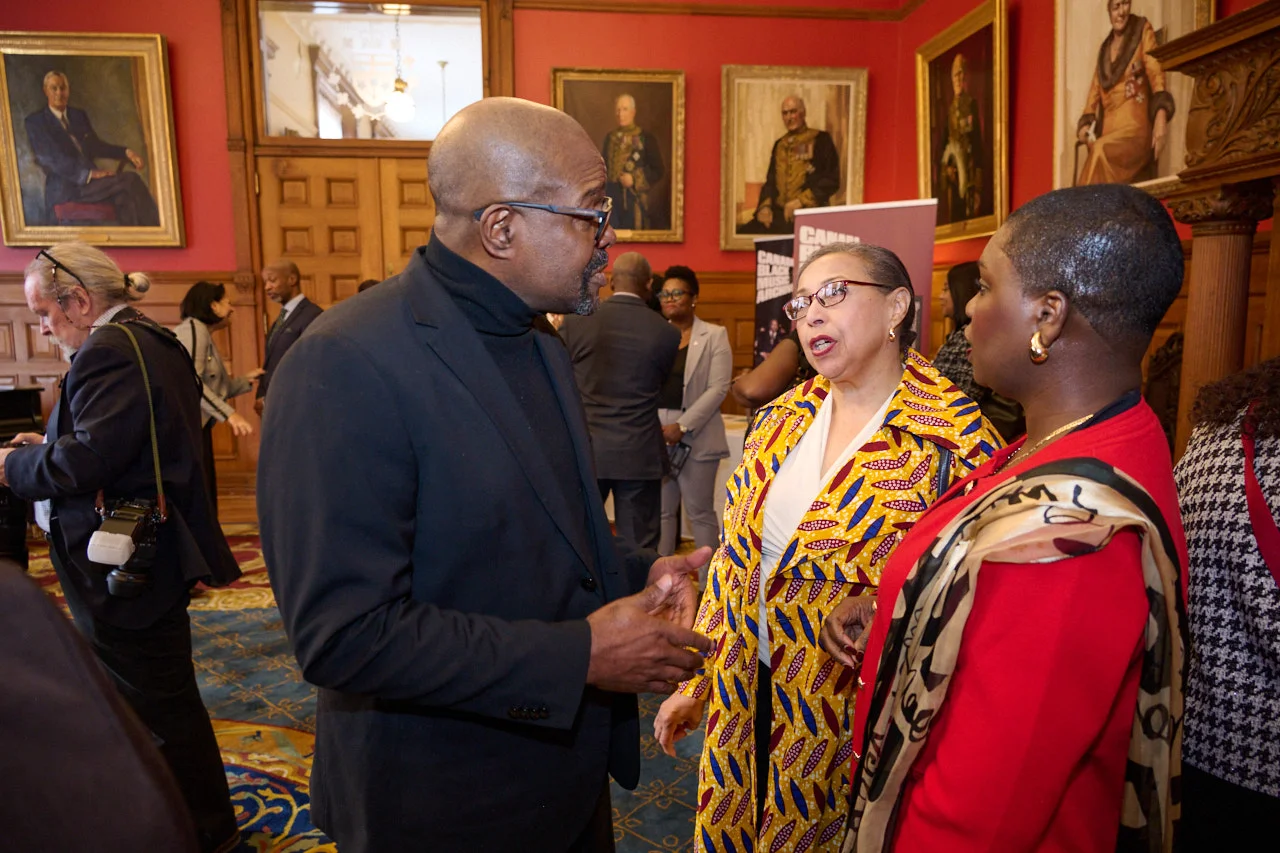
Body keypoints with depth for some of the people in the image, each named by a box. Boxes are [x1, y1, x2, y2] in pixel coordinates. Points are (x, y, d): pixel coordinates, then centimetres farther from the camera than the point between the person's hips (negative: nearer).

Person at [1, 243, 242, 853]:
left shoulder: (109, 351, -18)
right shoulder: (155, 342, 13)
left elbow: (85, 462, -26)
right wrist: (51, 443, 11)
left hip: (124, 567, -11)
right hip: (156, 553, 11)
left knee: (157, 706, 4)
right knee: (160, 696, 22)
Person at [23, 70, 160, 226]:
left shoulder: (79, 115, 24)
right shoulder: (34, 121, 5)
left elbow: (95, 146, 24)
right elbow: (50, 158, -8)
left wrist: (126, 152, 3)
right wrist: (88, 174, -23)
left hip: (89, 179, 6)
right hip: (65, 188, -5)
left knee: (124, 195, -32)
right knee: (130, 180, -30)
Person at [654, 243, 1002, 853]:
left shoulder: (953, 442, -17)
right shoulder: (781, 419, 0)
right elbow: (733, 557, 6)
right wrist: (695, 682, 8)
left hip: (856, 714, -5)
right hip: (746, 699, 5)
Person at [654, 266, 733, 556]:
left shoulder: (715, 335, 2)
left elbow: (718, 388, -7)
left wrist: (682, 426, -14)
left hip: (696, 439, -3)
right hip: (655, 437, 3)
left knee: (700, 512, 3)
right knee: (661, 511, 8)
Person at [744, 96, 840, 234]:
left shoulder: (820, 139, 4)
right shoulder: (779, 144, 20)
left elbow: (831, 180, -3)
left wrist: (802, 200, -13)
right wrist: (765, 206, -1)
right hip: (778, 212, 5)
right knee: (745, 233, -19)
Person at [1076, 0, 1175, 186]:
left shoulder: (1143, 30, 6)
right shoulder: (1104, 49, 21)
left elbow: (1156, 73, -6)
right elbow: (1095, 90, 17)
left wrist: (1161, 116, -22)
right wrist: (1085, 124, -3)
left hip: (1135, 129, -5)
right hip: (1108, 130, 5)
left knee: (1101, 152, -32)